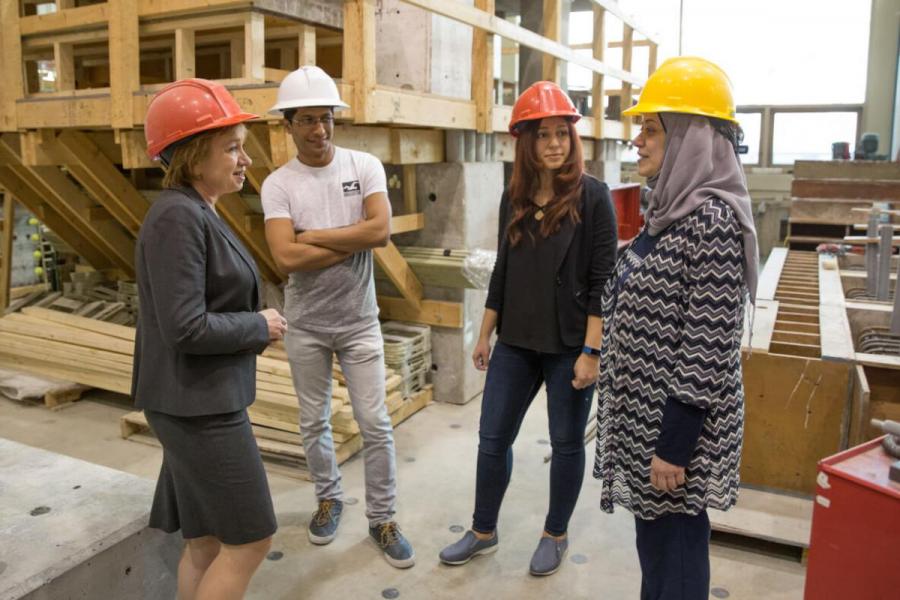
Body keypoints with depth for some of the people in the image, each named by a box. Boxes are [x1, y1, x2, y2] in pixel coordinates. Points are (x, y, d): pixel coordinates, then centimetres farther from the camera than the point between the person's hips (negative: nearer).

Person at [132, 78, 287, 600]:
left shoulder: (200, 213, 11)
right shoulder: (177, 216, -19)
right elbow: (184, 327, -24)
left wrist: (253, 326, 4)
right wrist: (259, 326, -11)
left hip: (209, 398, 9)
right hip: (197, 404, -9)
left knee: (207, 544, 17)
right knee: (250, 540, 1)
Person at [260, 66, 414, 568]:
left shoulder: (365, 166, -6)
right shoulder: (278, 184, -7)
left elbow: (382, 229, -21)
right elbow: (286, 257, -20)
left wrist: (312, 235, -16)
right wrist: (353, 244, -17)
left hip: (359, 321, 0)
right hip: (306, 324, 1)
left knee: (376, 424, 4)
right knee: (315, 422, 16)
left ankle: (382, 518, 21)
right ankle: (330, 499, 38)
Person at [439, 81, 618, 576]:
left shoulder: (592, 196, -9)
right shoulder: (514, 198, 5)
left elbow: (602, 280, -11)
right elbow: (502, 271, 11)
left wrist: (590, 351, -15)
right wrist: (485, 334, 12)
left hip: (569, 346, -4)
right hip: (516, 343, 5)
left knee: (566, 443, 11)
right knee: (492, 438, 11)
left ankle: (555, 535, 33)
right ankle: (483, 531, 31)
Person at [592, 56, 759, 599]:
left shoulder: (712, 217, -21)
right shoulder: (674, 208, 8)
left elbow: (709, 350, -23)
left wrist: (674, 448, -20)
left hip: (678, 424, -9)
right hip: (649, 414, 9)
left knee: (675, 550, 9)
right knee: (655, 542, 23)